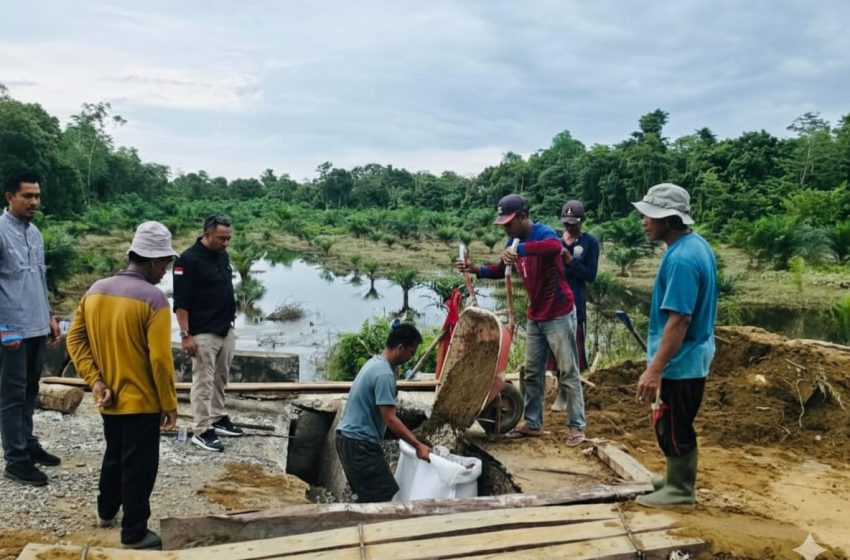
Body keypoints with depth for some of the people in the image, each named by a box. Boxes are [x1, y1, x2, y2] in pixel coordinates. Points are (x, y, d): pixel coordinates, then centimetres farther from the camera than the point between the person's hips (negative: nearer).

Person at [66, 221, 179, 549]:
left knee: (114, 456, 27)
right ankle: (134, 534, 17)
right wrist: (170, 404, -12)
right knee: (139, 467, 6)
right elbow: (160, 359, -22)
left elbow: (75, 340, 2)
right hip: (142, 401, -7)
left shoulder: (95, 291, 1)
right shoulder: (154, 299, -21)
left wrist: (95, 380, -2)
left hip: (109, 400, 7)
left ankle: (106, 512, 44)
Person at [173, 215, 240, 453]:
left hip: (227, 330, 8)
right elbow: (181, 301, -17)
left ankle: (218, 418, 30)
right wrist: (185, 334, -20)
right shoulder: (188, 260, -16)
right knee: (203, 382, -2)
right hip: (204, 333, -8)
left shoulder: (223, 255, 8)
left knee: (220, 379, 17)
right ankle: (202, 431, 5)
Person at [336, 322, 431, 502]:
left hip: (348, 438, 10)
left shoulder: (375, 362, 10)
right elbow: (390, 419, -22)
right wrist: (418, 445, -18)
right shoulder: (384, 374, -21)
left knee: (368, 497, 17)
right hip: (360, 443, -10)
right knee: (386, 497, -4)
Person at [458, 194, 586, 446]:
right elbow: (502, 269, 16)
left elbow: (555, 246, -44)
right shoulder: (514, 240, 5)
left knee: (568, 373, 0)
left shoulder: (543, 233, -20)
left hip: (559, 315, -8)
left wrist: (519, 250, -52)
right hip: (535, 318, 8)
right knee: (532, 373, 12)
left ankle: (576, 427, 9)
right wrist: (476, 269, -1)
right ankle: (532, 423, 23)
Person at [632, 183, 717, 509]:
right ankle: (678, 478, 36)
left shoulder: (681, 259, -26)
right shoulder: (696, 244, 5)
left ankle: (679, 490, 20)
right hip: (690, 357, 10)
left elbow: (679, 320, -29)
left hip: (679, 362, -10)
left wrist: (654, 369, -27)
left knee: (672, 428, 5)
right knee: (676, 425, 22)